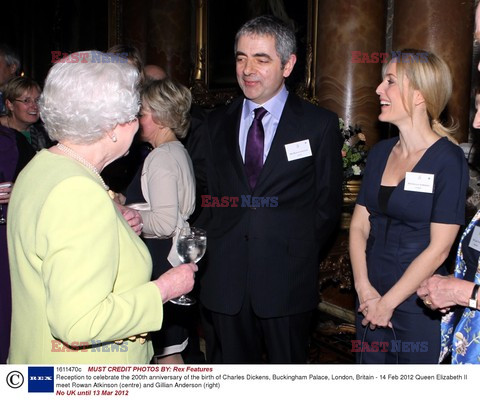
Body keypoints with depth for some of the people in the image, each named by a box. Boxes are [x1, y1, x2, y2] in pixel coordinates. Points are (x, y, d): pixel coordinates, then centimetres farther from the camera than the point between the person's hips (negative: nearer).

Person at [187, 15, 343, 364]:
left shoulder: (320, 125, -1)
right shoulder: (215, 124, 8)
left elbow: (328, 205, 2)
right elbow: (202, 190, 14)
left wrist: (298, 254, -2)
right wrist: (209, 241, 2)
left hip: (287, 282, -2)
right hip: (225, 280, 3)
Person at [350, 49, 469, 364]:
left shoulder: (448, 160, -13)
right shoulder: (380, 152, 5)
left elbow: (438, 249, -15)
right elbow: (359, 225, 4)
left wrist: (387, 302, -12)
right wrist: (364, 289, -8)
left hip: (419, 306, -5)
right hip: (370, 303, 5)